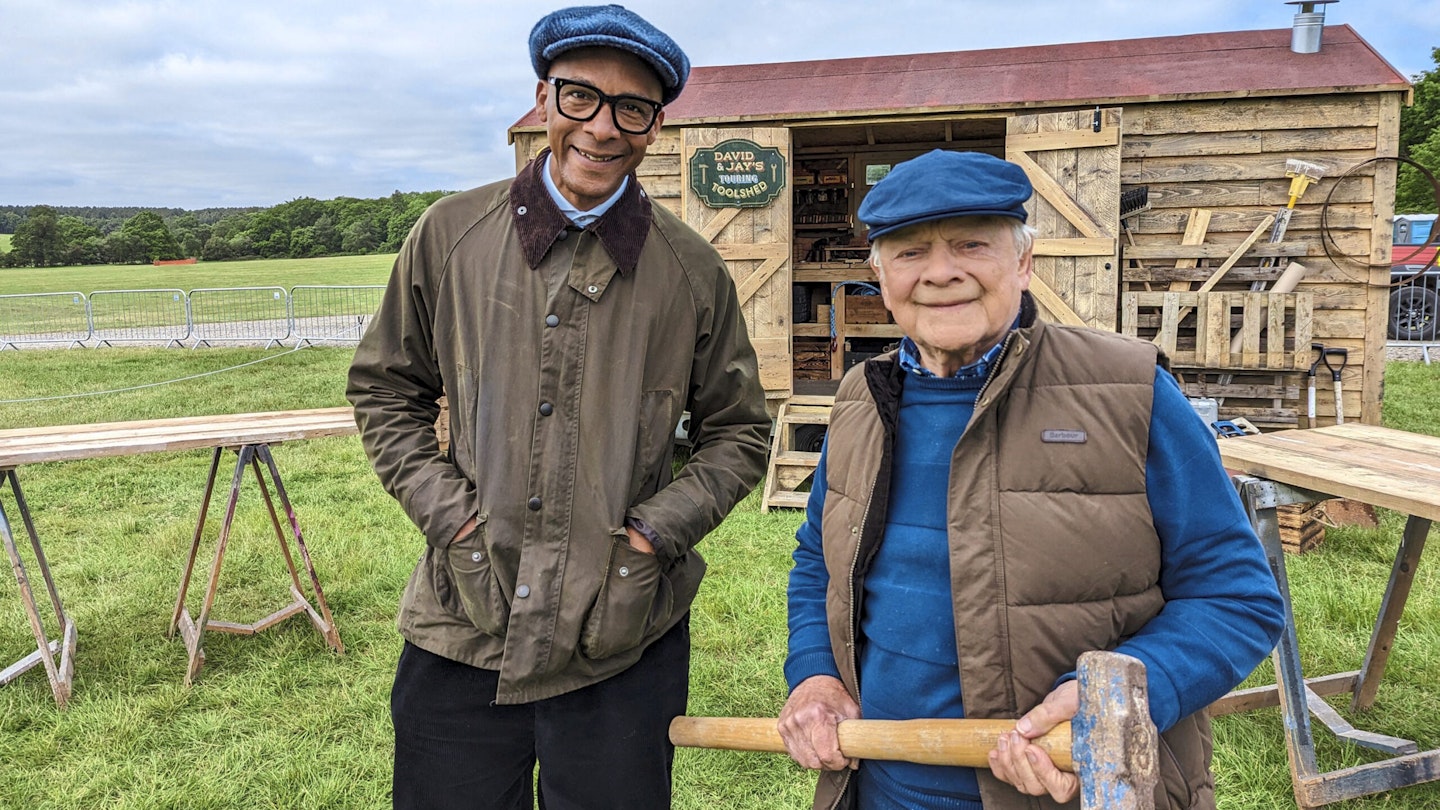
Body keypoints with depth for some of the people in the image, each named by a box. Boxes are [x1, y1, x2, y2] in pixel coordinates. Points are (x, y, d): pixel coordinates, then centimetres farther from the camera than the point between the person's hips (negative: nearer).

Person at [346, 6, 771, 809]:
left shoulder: (693, 270, -3)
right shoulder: (452, 235, -1)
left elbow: (739, 431, 7)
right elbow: (386, 390, 10)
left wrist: (657, 531, -6)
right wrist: (445, 510, -3)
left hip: (624, 643, 0)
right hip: (462, 630, 1)